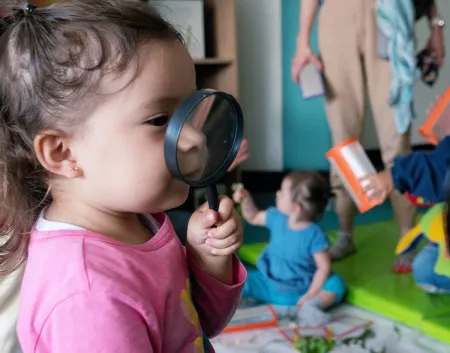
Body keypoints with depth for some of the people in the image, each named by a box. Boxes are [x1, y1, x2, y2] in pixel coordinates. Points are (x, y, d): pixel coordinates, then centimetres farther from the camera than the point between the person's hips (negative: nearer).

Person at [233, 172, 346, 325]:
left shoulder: (314, 235, -22)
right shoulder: (276, 217, -7)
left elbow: (324, 267, -17)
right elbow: (253, 217, 11)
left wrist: (310, 294, -21)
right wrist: (245, 199, -5)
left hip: (300, 292, -4)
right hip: (269, 285, 4)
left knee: (336, 283, -26)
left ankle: (312, 304, -43)